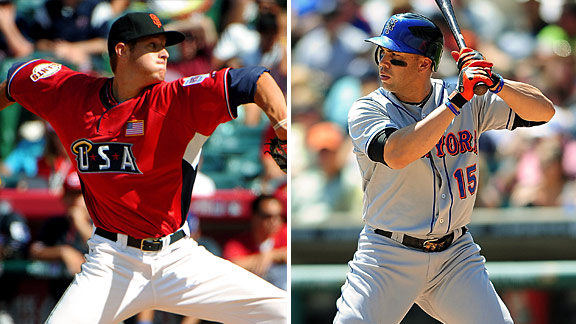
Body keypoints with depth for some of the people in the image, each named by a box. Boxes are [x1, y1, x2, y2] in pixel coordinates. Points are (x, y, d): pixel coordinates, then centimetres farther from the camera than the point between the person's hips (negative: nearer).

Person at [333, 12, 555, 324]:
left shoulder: (472, 103, 3)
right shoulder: (366, 109, -6)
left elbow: (543, 110, 1)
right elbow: (396, 155, -27)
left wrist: (494, 83, -16)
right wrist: (456, 101, -26)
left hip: (456, 258, 2)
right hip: (387, 259, -2)